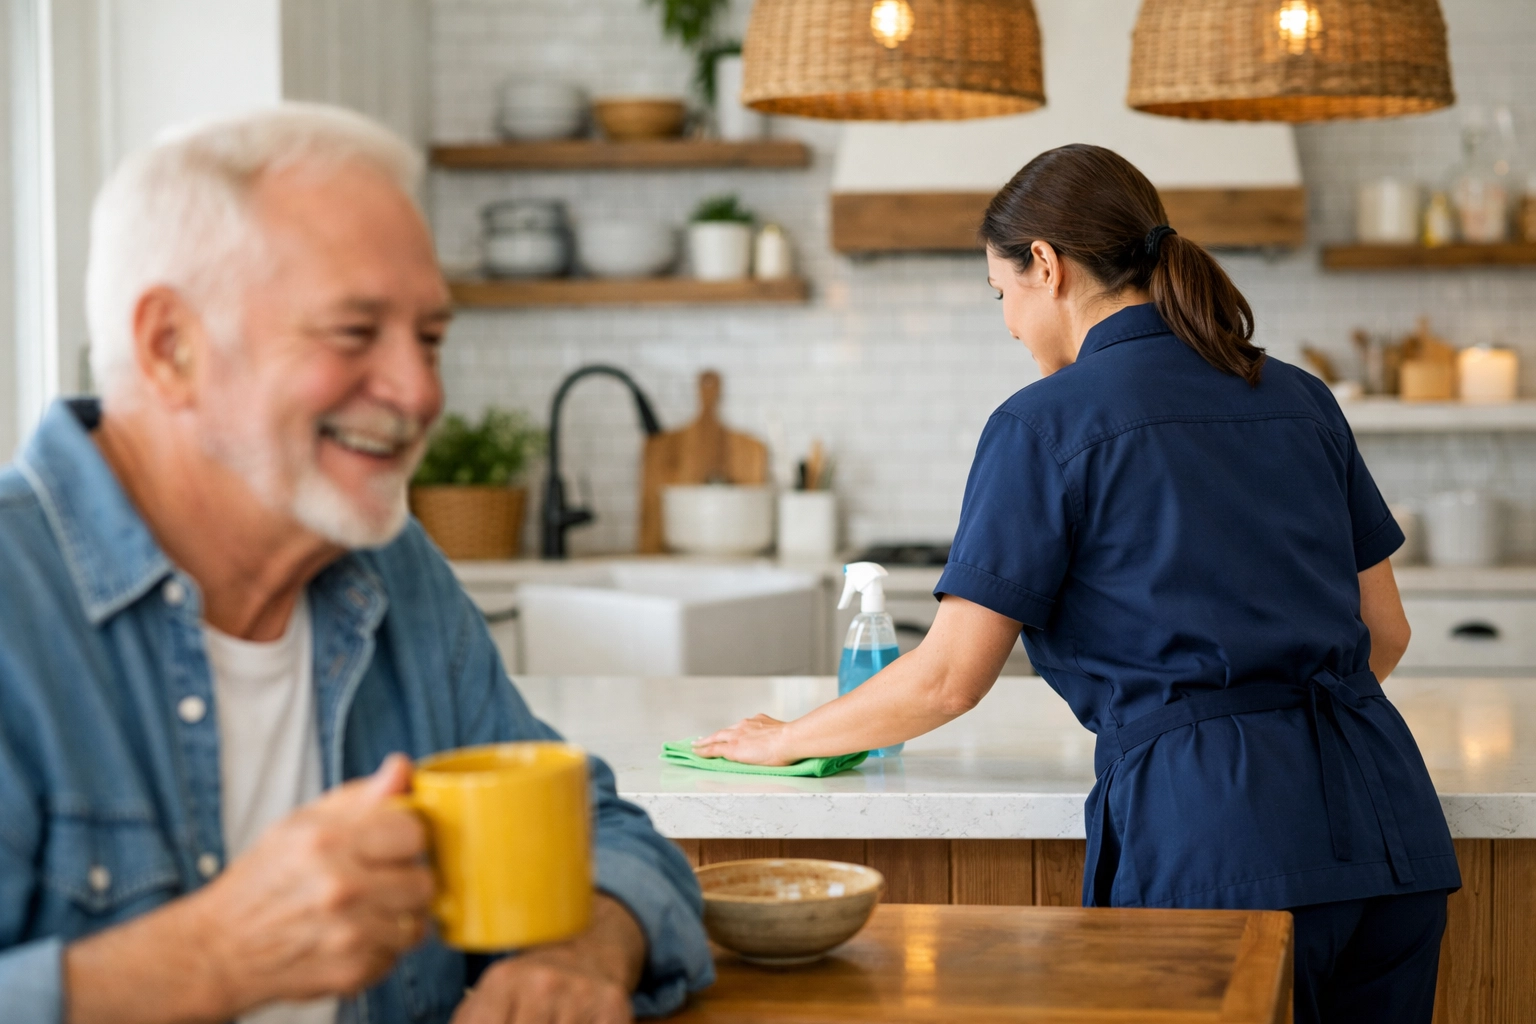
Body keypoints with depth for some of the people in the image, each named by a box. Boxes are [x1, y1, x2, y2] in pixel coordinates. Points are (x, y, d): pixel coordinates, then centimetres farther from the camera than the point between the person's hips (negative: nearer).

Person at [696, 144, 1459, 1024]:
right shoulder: (1301, 399, 15)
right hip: (1388, 823, 6)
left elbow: (951, 678, -3)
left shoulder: (1047, 423, -3)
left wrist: (788, 739, 13)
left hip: (1220, 834, -6)